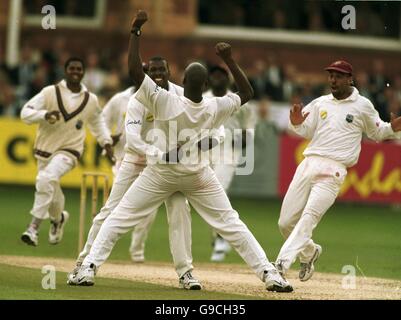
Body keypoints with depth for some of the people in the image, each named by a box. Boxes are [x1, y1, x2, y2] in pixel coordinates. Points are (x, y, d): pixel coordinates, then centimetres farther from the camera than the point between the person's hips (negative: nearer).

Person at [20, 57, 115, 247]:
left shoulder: (91, 99, 2)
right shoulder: (51, 92, -5)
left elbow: (97, 121, 21)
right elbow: (26, 112, -9)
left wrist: (106, 142, 12)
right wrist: (45, 115, -26)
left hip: (69, 150, -2)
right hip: (45, 150, 2)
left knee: (46, 179, -29)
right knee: (51, 192, 13)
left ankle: (34, 227, -31)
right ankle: (58, 217, 48)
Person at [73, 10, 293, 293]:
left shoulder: (164, 102, -24)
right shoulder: (215, 109, -15)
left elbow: (134, 70, -28)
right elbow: (247, 92, 2)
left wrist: (136, 31, -24)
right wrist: (229, 60, -3)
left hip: (160, 174, -2)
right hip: (198, 176, 2)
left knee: (120, 217, 7)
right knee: (230, 223, 7)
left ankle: (89, 268, 0)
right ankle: (269, 274, -1)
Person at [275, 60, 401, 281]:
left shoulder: (363, 106, 6)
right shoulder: (320, 103, 16)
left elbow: (377, 133, 17)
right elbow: (306, 131, 10)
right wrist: (296, 123, -12)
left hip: (333, 171, -5)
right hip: (308, 164, 5)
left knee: (309, 217, -20)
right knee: (285, 222, 5)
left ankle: (281, 264, -27)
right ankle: (309, 252, 32)